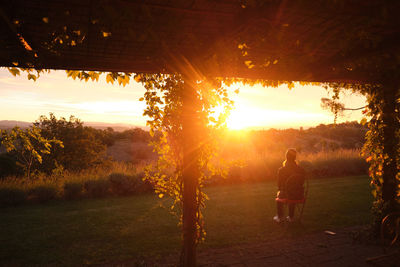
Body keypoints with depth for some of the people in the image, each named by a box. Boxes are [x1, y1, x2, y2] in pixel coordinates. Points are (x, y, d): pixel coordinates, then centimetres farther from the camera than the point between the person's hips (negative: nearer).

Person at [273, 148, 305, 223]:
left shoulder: (281, 170, -17)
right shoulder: (301, 170, -10)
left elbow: (279, 185, -4)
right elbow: (301, 184, 5)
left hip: (286, 196, -2)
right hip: (299, 196, 2)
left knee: (279, 195, 33)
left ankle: (280, 217, 43)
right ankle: (291, 217, 46)